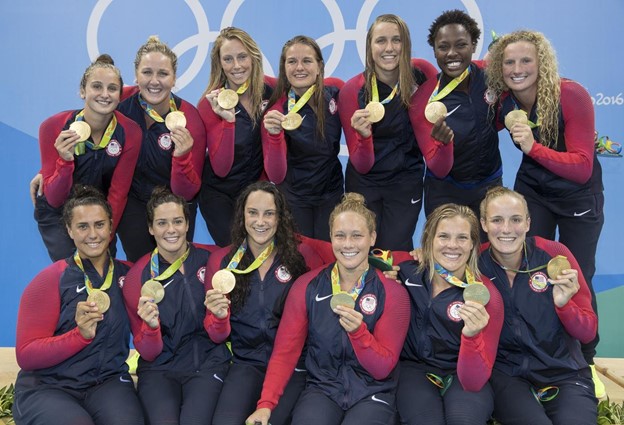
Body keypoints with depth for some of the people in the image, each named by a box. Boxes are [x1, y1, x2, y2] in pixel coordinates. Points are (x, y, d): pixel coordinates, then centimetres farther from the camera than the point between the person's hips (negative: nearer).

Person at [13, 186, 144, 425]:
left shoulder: (127, 275, 5)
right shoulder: (49, 280, -5)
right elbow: (26, 355, -9)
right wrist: (80, 335, -22)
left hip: (108, 382, 1)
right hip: (46, 387, -1)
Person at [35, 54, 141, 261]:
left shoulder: (130, 132, -21)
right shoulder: (53, 127, -22)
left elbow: (118, 194, -13)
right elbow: (54, 199, -21)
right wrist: (65, 161, -37)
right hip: (57, 214, -1)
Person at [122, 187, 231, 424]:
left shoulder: (210, 261, -3)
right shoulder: (136, 276, -1)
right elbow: (148, 353, 0)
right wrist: (151, 327, -20)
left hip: (207, 364, 0)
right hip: (159, 369, 1)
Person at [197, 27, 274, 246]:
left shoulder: (271, 89, -11)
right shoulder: (210, 103, -16)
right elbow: (221, 169, -20)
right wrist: (228, 121, -31)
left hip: (258, 188, 2)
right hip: (220, 194, -2)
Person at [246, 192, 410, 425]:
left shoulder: (393, 293, -6)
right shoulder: (306, 286, -2)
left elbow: (382, 369, -6)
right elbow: (284, 352, -2)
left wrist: (358, 331, -24)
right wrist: (266, 404, -16)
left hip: (373, 394, 0)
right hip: (322, 389, 0)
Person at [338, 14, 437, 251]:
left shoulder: (420, 73, -12)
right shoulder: (352, 89, -16)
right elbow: (361, 166, -15)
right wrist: (364, 135, -33)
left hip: (406, 182, 1)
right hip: (364, 183, 0)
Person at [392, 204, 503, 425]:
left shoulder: (486, 296, -14)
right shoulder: (407, 268, -10)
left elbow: (474, 382, -17)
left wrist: (471, 336, -36)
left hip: (461, 375, 0)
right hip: (415, 368, 1)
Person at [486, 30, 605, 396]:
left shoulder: (572, 95, -25)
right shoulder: (504, 101, -13)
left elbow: (582, 169, -26)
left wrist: (534, 147, -39)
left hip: (579, 196, -3)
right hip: (533, 191, 3)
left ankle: (586, 361, 25)